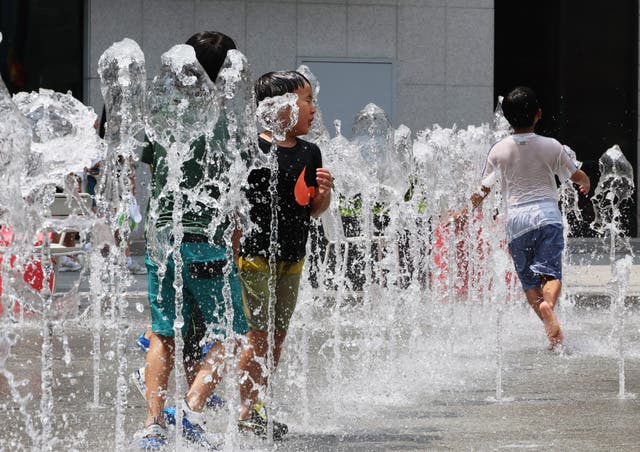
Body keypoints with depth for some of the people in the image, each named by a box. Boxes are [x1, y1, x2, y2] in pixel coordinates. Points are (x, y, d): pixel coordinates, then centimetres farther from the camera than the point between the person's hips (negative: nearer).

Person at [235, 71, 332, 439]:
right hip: (255, 253, -7)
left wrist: (325, 191, -6)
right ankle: (247, 412, 3)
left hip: (292, 256, 7)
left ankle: (258, 407, 18)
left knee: (279, 334, 9)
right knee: (259, 333, -6)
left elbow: (314, 211, 14)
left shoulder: (310, 153, 8)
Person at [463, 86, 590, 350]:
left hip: (516, 219, 1)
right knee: (550, 271, -9)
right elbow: (578, 177, 15)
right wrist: (586, 183, 40)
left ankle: (549, 325, -11)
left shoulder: (498, 150, 7)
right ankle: (548, 304, -41)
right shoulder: (551, 147, 4)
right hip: (547, 214, -1)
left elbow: (484, 189, 16)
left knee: (528, 279, 7)